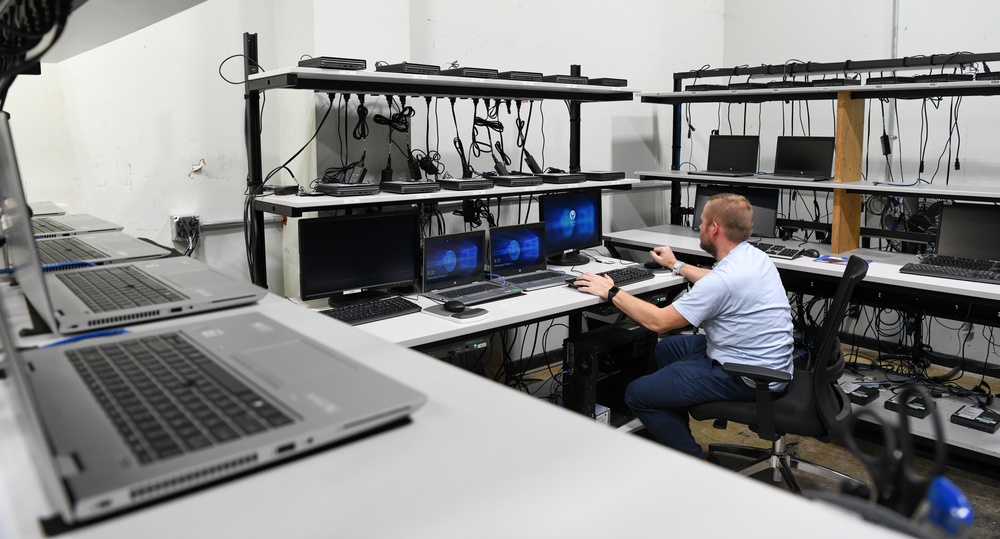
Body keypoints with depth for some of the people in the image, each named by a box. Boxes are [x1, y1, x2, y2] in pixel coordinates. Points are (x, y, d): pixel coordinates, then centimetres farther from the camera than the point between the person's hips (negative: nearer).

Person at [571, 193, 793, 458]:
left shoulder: (727, 276, -27)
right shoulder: (752, 255, 2)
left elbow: (658, 321, -21)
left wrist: (611, 292, -11)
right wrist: (676, 265, 36)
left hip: (747, 376, -10)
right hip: (761, 357, 10)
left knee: (638, 394, -8)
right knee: (667, 348, 26)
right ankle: (674, 436, 34)